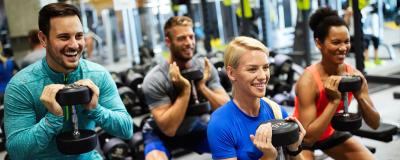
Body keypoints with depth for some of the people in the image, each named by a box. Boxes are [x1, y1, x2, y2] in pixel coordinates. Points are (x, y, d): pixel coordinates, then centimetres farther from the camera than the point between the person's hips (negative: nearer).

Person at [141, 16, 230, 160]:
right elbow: (169, 129, -30)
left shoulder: (205, 67, -14)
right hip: (161, 133, -3)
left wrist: (202, 86, -29)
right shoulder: (154, 79, -26)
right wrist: (185, 89, -36)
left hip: (195, 128, 4)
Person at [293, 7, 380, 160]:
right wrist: (334, 101, -36)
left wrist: (360, 96, -26)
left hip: (330, 132, 6)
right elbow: (308, 137, -33)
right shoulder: (308, 81, -30)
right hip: (301, 139, -6)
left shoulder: (354, 74, -14)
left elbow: (375, 124, -9)